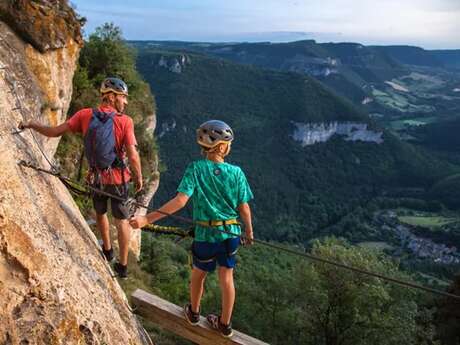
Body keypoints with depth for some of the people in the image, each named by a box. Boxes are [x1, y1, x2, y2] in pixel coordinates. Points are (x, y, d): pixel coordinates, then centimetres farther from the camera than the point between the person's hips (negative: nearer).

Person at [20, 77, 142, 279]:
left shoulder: (85, 115, -10)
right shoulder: (125, 121, -18)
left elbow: (54, 132, -6)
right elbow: (133, 156, -22)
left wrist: (32, 125, 12)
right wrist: (139, 178, -5)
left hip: (96, 177, 3)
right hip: (118, 178, -2)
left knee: (100, 213, 28)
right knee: (121, 220, 13)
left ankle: (108, 250, 47)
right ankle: (122, 266, 19)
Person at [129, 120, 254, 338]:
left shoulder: (196, 169, -16)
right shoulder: (236, 173, -11)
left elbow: (180, 200, -26)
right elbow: (244, 208, -7)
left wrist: (147, 219, -25)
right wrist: (249, 232, 11)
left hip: (206, 235, -1)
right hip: (231, 234, 1)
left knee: (198, 274, 24)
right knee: (226, 277, 17)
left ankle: (193, 312, 46)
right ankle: (225, 324, 33)